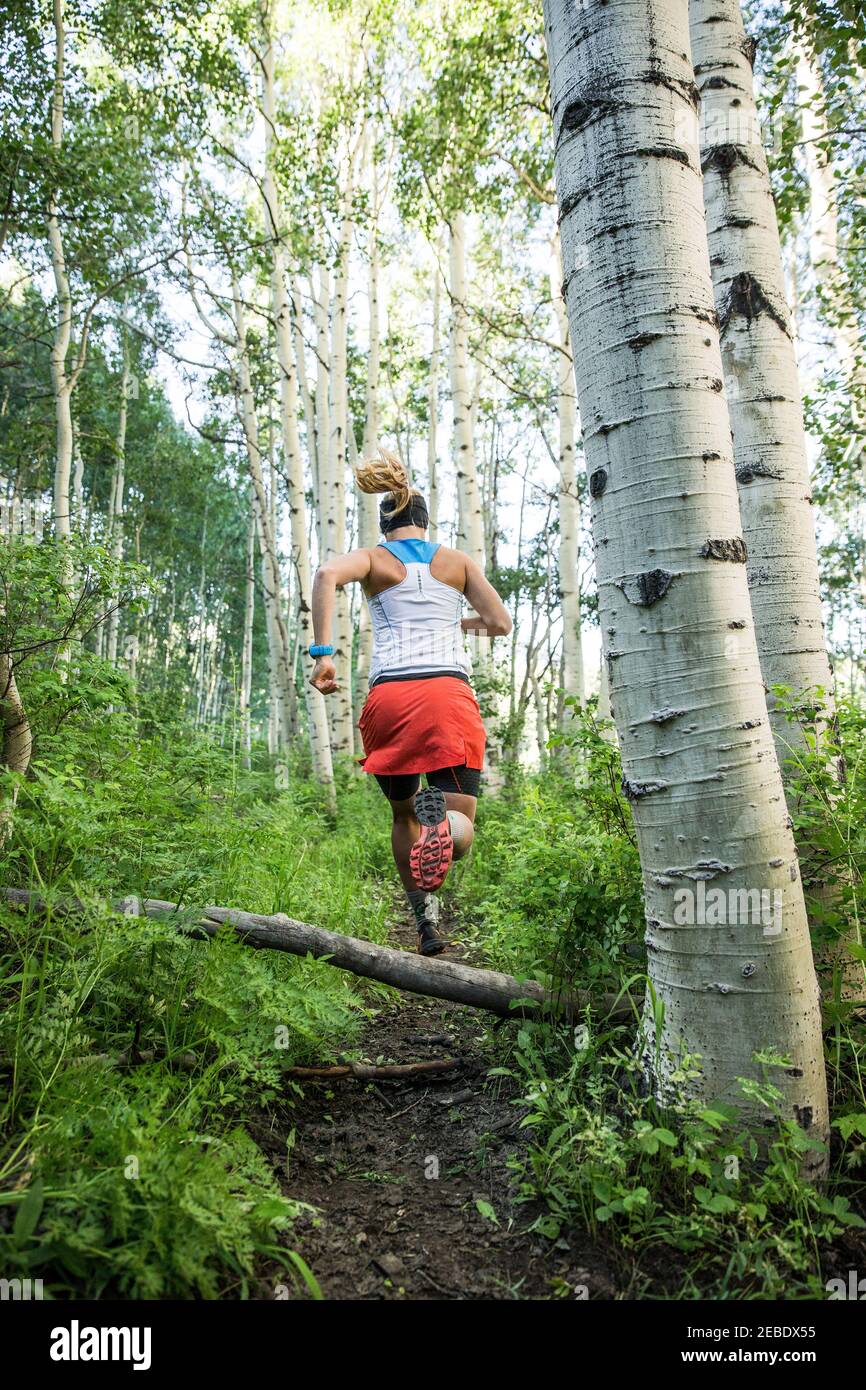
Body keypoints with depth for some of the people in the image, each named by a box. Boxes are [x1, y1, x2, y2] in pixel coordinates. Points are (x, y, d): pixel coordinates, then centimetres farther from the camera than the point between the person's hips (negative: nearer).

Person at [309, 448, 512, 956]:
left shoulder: (374, 559, 14)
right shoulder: (458, 560, 18)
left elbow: (328, 575, -9)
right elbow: (501, 623, 14)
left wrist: (323, 654, -11)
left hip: (390, 696, 1)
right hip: (450, 692, 0)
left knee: (404, 816, 21)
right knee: (461, 827, -1)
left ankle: (425, 918, 12)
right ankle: (439, 814, -37)